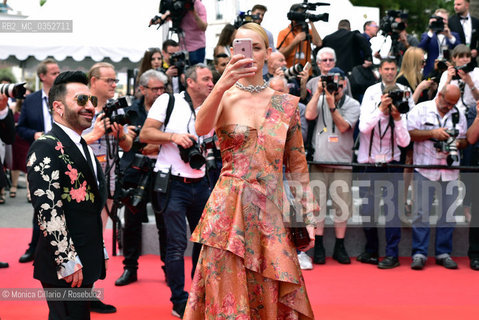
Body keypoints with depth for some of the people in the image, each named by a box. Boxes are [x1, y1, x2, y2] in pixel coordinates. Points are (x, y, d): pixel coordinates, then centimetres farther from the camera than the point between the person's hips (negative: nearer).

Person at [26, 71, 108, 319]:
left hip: (86, 262, 9)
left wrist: (99, 251, 20)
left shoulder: (81, 147, 17)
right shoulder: (46, 148, -14)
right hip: (64, 268, -9)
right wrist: (68, 261, -21)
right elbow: (47, 209, -20)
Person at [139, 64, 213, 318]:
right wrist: (173, 136, -18)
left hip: (200, 183, 5)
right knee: (177, 243, -5)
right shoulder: (168, 102, -3)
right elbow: (144, 135, -6)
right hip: (173, 183, -5)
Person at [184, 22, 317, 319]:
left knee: (271, 296, 5)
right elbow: (201, 128, -21)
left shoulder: (286, 104, 7)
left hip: (272, 213, 2)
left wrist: (308, 217, 6)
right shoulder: (224, 97, 1)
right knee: (227, 293, 0)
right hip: (229, 209, -2)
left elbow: (298, 165, 10)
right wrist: (223, 85, -34)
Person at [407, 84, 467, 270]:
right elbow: (410, 134, -5)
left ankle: (443, 253, 12)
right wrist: (432, 133, -15)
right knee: (421, 212, -5)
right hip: (425, 169, -4)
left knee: (448, 212, 4)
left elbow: (466, 140, 18)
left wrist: (458, 143, -4)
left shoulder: (459, 115, 15)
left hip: (450, 171, 4)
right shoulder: (421, 110, 3)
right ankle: (419, 253, -1)